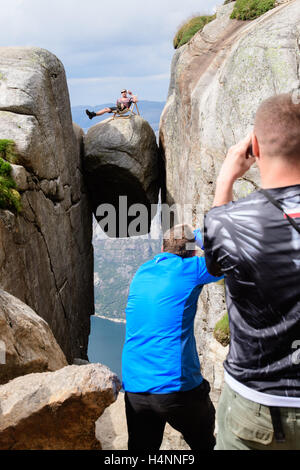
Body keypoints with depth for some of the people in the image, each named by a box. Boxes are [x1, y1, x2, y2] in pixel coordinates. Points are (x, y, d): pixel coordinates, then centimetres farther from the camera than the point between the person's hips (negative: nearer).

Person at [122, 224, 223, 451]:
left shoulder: (142, 272, 11)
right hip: (177, 386, -5)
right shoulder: (189, 269, -6)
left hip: (134, 387, 5)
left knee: (141, 446, 15)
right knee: (205, 443, 17)